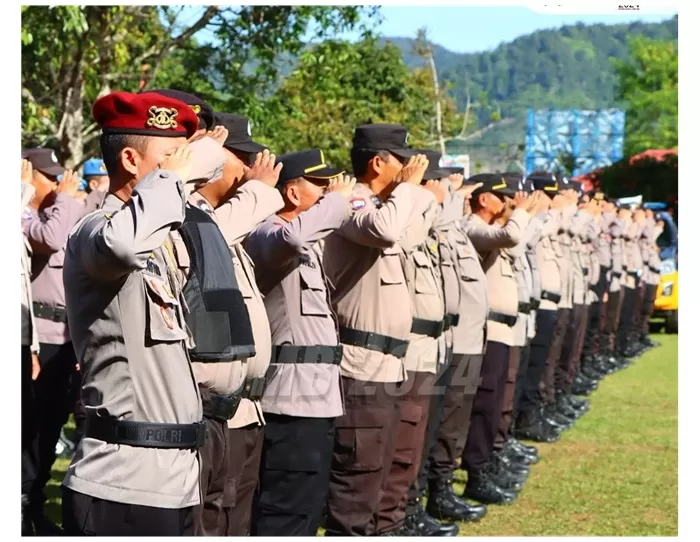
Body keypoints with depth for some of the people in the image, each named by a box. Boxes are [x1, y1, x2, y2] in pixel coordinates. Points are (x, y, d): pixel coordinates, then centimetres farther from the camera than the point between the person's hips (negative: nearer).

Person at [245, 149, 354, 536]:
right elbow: (292, 235, -37)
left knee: (307, 505, 18)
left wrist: (339, 203, 21)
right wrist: (338, 199, -22)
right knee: (285, 510, -8)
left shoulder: (306, 242, 18)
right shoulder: (268, 235, -14)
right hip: (292, 396, -11)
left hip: (314, 394, 11)